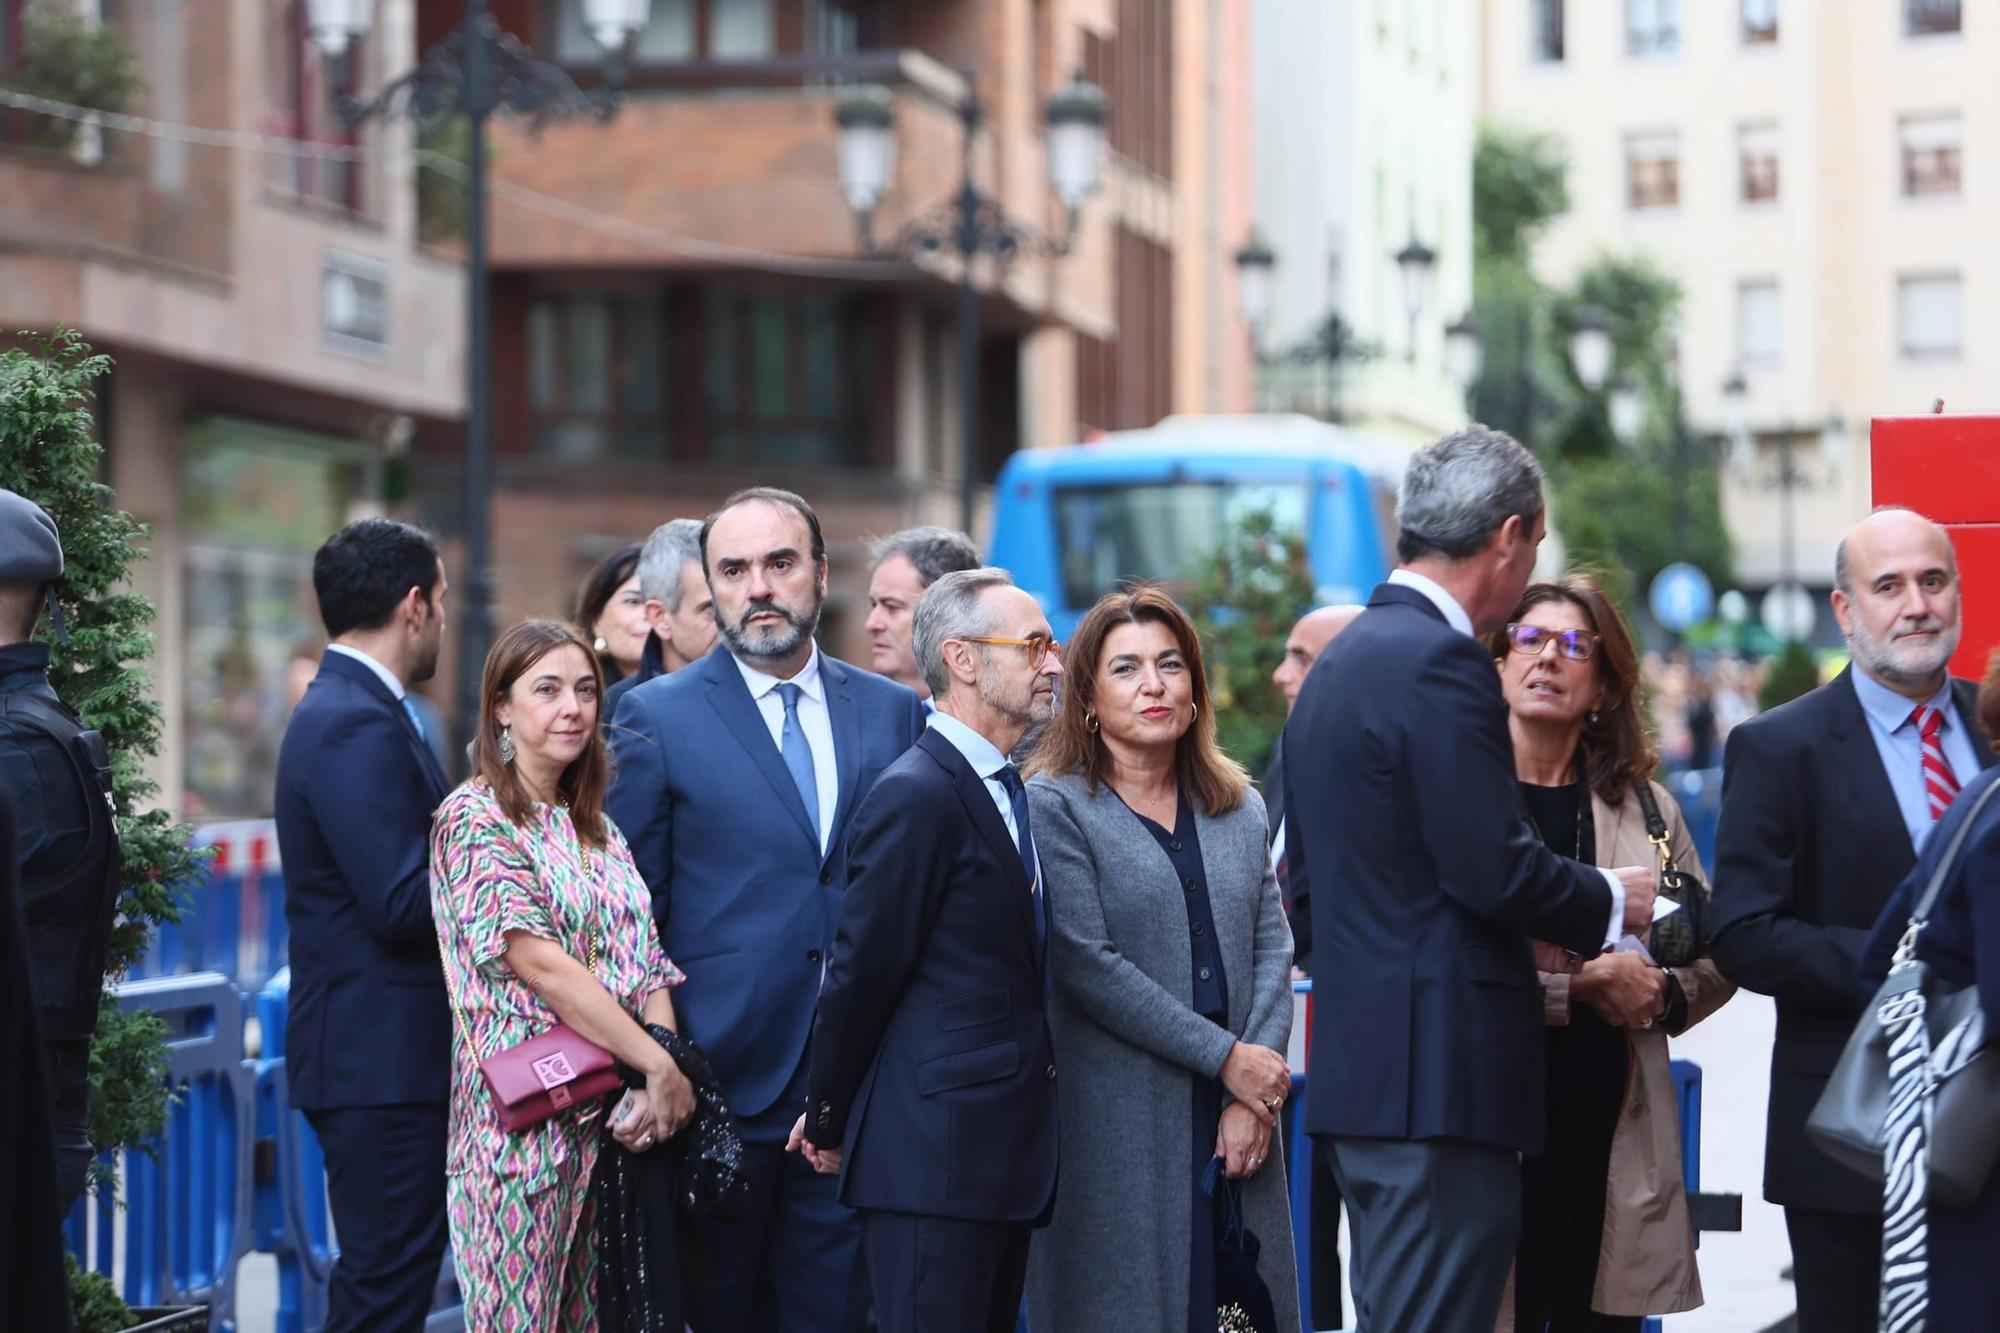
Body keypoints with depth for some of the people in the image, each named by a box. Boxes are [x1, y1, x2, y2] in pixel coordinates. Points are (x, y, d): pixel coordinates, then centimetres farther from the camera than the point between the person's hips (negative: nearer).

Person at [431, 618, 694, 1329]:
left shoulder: (596, 829, 15)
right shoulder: (474, 818, -8)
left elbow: (647, 965, 6)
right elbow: (540, 964, -16)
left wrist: (656, 1083, -12)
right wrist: (662, 1066, -17)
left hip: (607, 1115, 7)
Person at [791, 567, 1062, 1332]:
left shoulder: (1008, 791, 16)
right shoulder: (917, 795, -13)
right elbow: (862, 972, -11)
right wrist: (829, 1121, -3)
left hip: (1003, 1153, 9)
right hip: (933, 1154, -9)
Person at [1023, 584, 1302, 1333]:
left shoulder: (1238, 809, 14)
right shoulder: (1055, 807, -3)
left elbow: (1272, 949, 6)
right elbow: (1085, 964, -12)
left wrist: (1252, 1103, -7)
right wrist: (1226, 1057, -12)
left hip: (1236, 1125, 4)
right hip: (1117, 1129, -4)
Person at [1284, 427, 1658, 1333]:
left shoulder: (1343, 657, 17)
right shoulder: (1441, 664, -14)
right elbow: (1496, 873, -19)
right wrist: (1612, 902, -2)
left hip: (1358, 1070, 10)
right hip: (1438, 1077, -10)